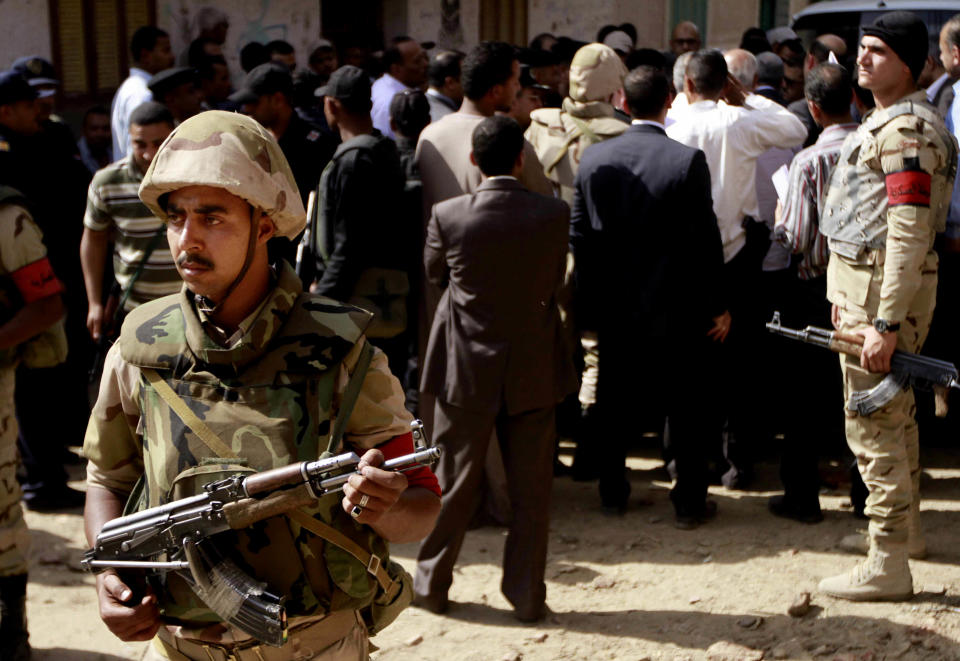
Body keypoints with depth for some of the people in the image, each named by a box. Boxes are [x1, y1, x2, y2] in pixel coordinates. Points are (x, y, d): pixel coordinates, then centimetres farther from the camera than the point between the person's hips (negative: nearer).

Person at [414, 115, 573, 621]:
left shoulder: (448, 215, -13)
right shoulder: (554, 215, -11)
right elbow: (555, 283, 2)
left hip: (467, 369, 0)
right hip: (533, 369, 1)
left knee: (452, 483, 13)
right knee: (531, 489, 11)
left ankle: (431, 584, 26)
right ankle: (527, 594, 18)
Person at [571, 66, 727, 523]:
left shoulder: (593, 158, -2)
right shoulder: (687, 160, -13)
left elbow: (579, 234, 3)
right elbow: (704, 239, -11)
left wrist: (590, 296, 13)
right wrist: (717, 305, -1)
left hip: (612, 308, 3)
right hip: (673, 309, -3)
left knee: (614, 403, 15)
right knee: (685, 407, 8)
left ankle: (612, 494, 25)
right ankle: (690, 502, 15)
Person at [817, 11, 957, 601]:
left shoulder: (905, 130, -17)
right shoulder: (886, 121, 17)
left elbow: (910, 232, -24)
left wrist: (885, 322, -28)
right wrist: (848, 297, 22)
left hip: (884, 287, -11)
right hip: (863, 281, 11)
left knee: (874, 425, -6)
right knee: (894, 416, 21)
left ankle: (888, 565, 2)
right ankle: (905, 524, 37)